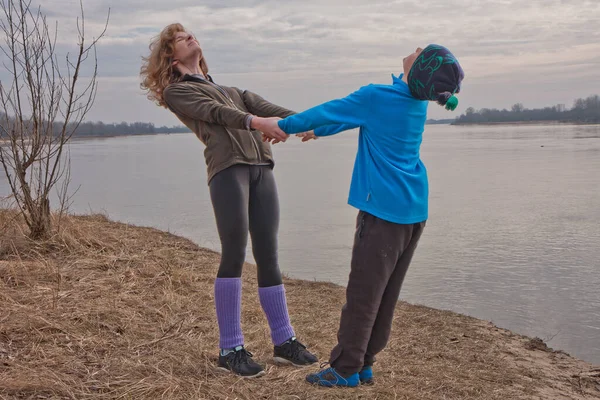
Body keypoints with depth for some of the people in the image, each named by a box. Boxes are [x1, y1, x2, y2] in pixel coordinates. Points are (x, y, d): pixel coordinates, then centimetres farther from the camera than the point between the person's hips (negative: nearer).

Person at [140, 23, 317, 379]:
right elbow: (214, 112, -3)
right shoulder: (176, 91, 17)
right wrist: (253, 122, -21)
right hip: (227, 168, -5)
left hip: (261, 169, 5)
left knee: (268, 256, 3)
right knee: (235, 255, -11)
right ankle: (230, 349, -4)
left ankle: (284, 341, 9)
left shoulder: (232, 91, 34)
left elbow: (264, 107, 14)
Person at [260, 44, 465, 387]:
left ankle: (346, 369, 10)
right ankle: (364, 365, 21)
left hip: (384, 210, -8)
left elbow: (331, 111, -2)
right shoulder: (419, 102, 9)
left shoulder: (376, 97, -14)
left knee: (363, 293, 0)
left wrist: (284, 126, 14)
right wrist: (317, 131, 31)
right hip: (414, 211, 8)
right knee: (386, 294, 12)